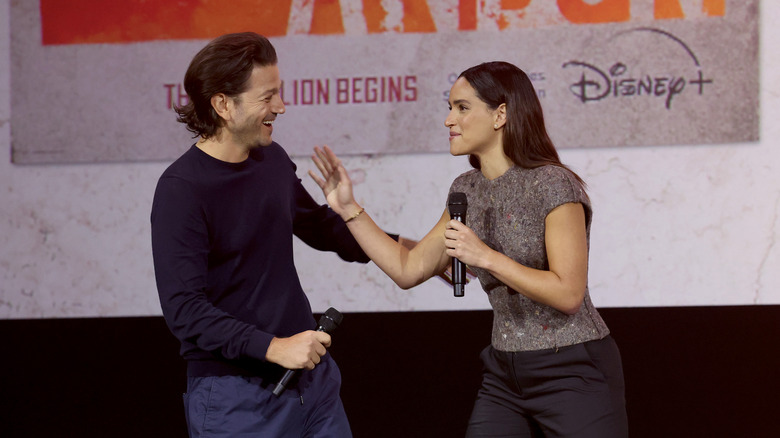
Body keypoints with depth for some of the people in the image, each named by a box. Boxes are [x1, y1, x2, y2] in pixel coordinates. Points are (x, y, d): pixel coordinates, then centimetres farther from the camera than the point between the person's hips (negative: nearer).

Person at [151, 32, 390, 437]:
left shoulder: (273, 160, 6)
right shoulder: (181, 190, -16)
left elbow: (321, 228, 25)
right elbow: (183, 309, -21)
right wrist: (272, 347, -27)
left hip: (313, 379, 7)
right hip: (235, 398, -7)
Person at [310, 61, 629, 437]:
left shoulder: (552, 185, -14)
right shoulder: (469, 190, 9)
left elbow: (569, 294, -19)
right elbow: (408, 269, 11)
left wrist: (486, 257, -24)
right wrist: (348, 209, 7)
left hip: (573, 374, -7)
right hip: (504, 375, 7)